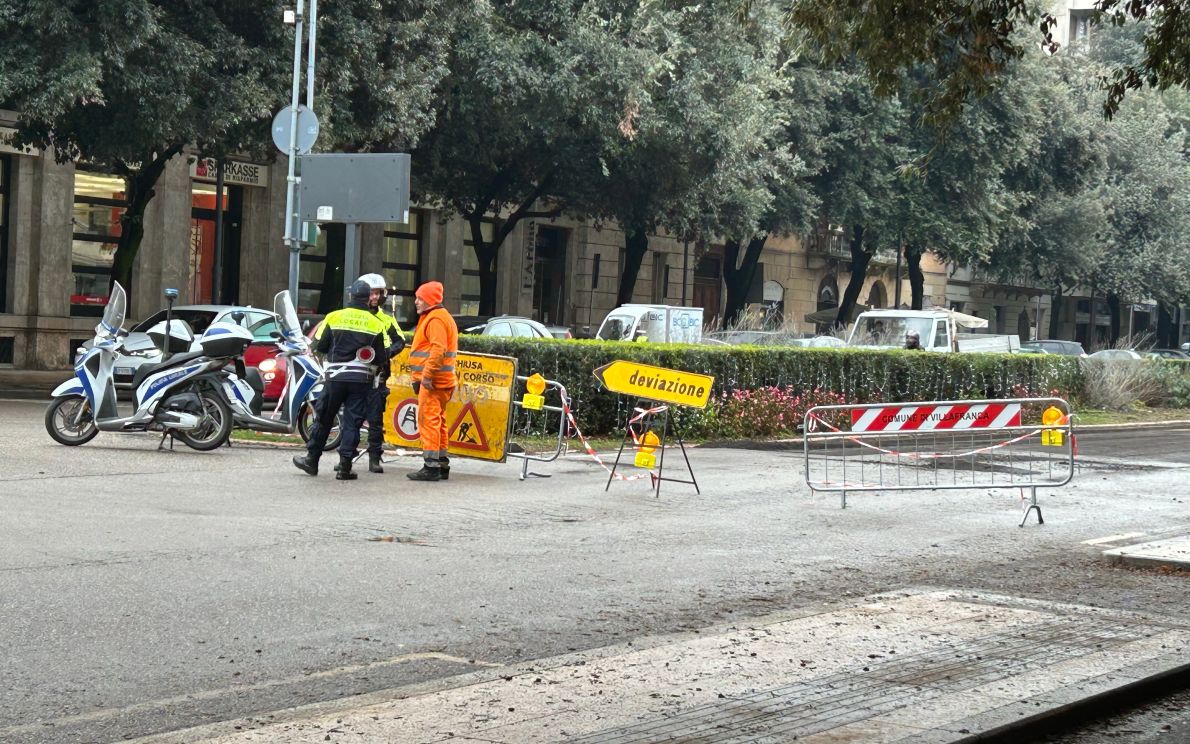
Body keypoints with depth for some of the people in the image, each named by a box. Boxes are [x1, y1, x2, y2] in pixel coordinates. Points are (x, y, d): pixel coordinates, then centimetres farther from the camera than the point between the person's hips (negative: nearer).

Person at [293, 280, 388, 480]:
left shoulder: (334, 317, -3)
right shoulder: (376, 324, -2)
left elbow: (319, 346, 0)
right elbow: (380, 357, -1)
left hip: (335, 377, 0)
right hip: (361, 379, 0)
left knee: (324, 418, 11)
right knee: (352, 422, 3)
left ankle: (312, 460, 18)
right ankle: (345, 466, -1)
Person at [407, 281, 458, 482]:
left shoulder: (435, 319, -12)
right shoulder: (442, 317, 22)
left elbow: (438, 349, -23)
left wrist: (427, 375, -26)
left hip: (432, 381, -11)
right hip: (441, 381, 11)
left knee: (428, 420, -11)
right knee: (437, 421, 14)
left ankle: (431, 466, -14)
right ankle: (441, 465, 18)